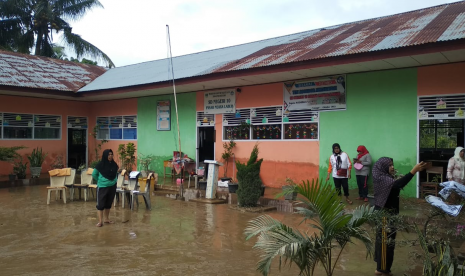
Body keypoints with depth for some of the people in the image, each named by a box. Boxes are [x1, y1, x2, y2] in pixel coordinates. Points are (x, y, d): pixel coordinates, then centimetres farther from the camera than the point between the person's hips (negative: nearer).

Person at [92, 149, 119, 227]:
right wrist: (100, 180, 4)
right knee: (100, 204, -2)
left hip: (112, 187, 4)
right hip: (102, 187, -4)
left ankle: (106, 219, 26)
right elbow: (94, 174, 1)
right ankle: (100, 221, 2)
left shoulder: (114, 164, 1)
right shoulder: (100, 165, -11)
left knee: (108, 203, 14)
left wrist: (114, 180, 8)